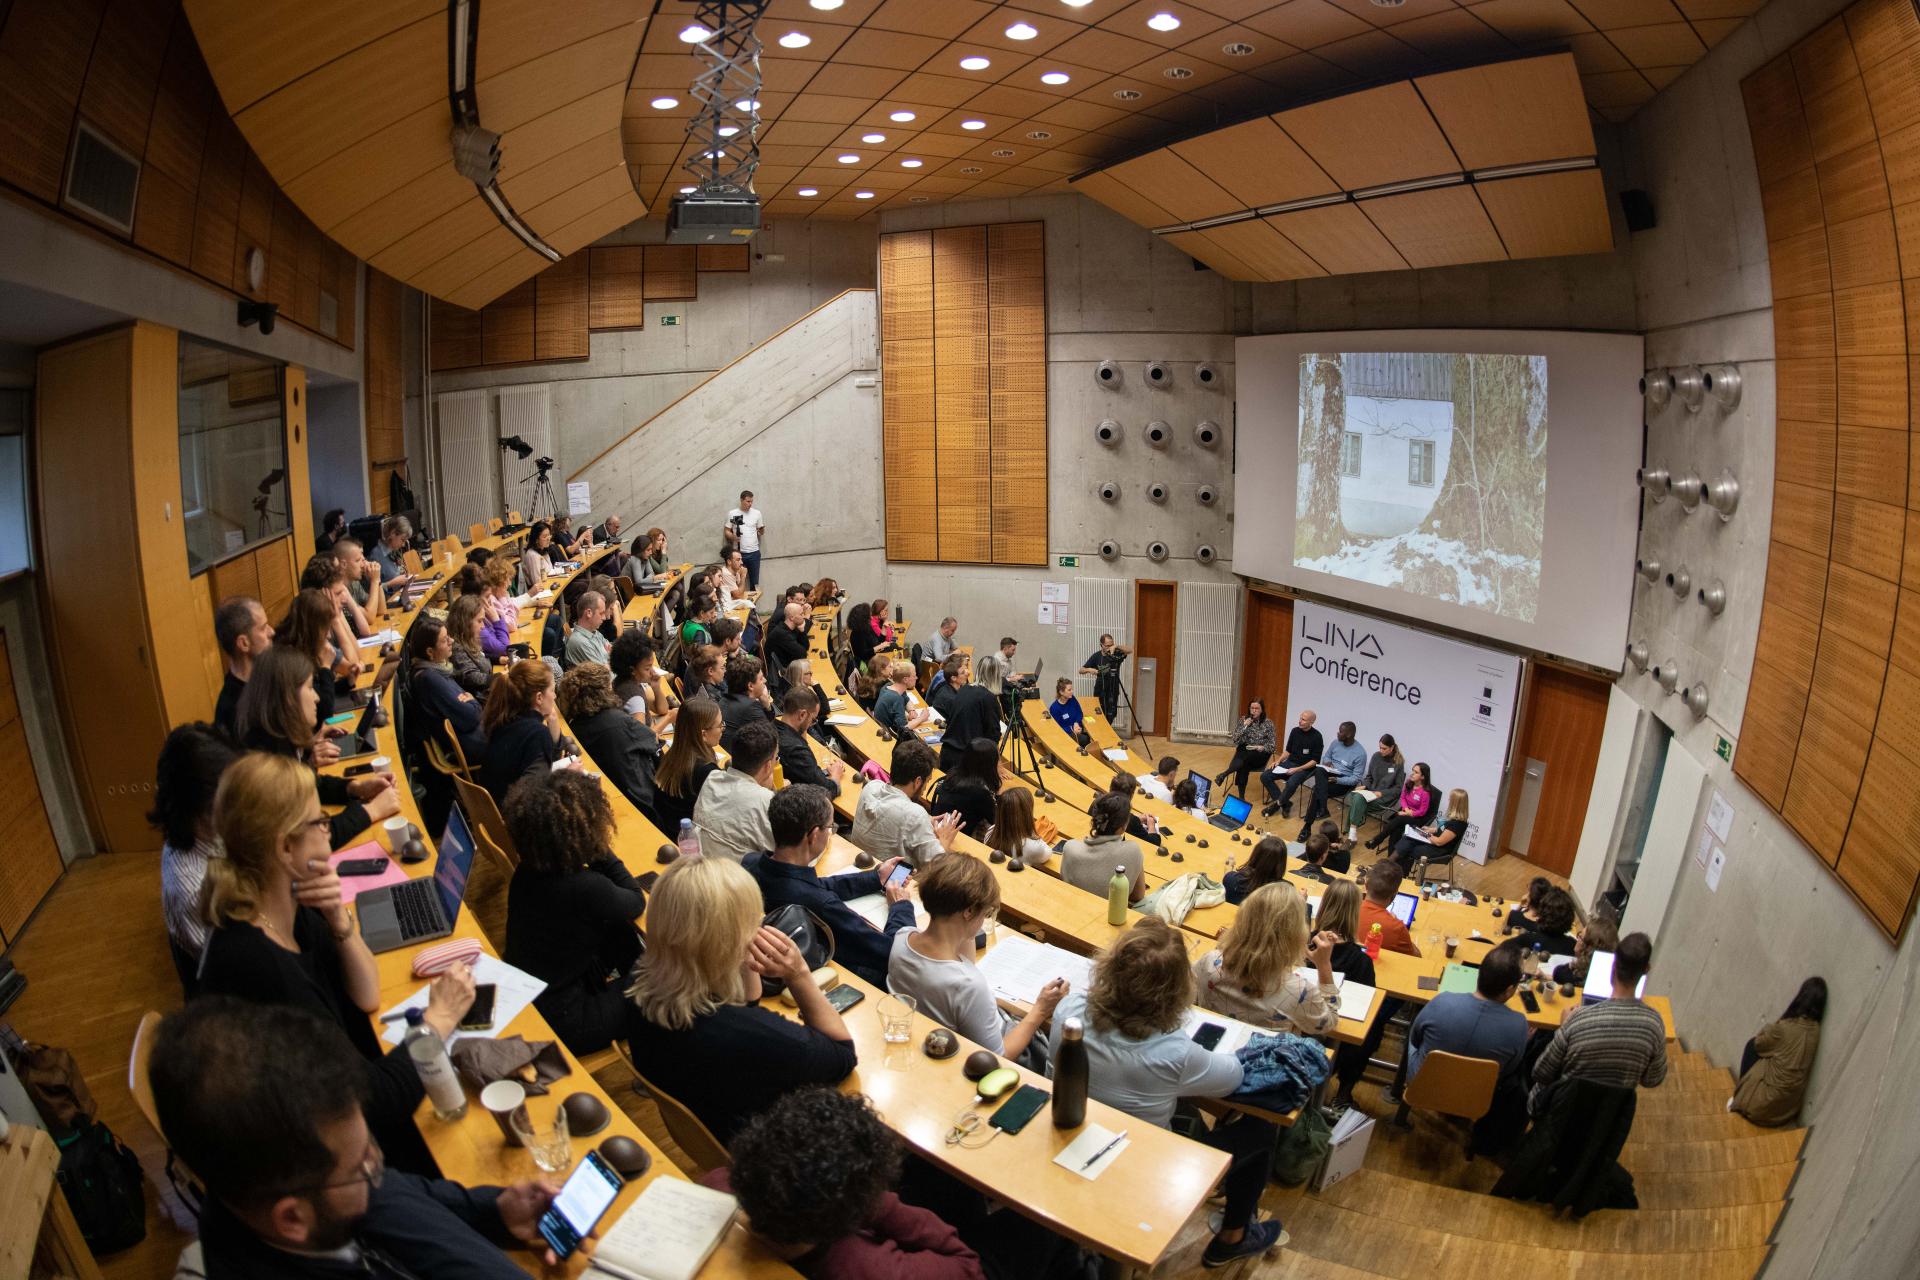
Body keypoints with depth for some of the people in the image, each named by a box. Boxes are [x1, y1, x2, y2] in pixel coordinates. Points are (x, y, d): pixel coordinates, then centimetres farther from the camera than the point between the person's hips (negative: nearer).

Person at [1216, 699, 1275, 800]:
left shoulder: (1268, 723, 1)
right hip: (1244, 751, 1)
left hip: (1260, 755, -1)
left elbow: (1272, 745, 1)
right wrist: (1244, 726, -13)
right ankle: (1241, 796, -34)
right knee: (1243, 765, -35)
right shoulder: (1243, 720, 4)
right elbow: (1235, 740, -2)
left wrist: (1262, 747, -19)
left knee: (1247, 757, -37)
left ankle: (1223, 774, -38)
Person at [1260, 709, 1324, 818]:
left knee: (1291, 783, -36)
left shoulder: (1316, 737, -12)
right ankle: (1284, 803, -8)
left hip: (1305, 768, -6)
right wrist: (1278, 761, -2)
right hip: (1289, 763, 6)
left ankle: (1277, 804, -9)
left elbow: (1315, 761, -12)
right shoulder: (1295, 731, 4)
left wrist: (1297, 769, -21)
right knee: (1265, 777, -13)